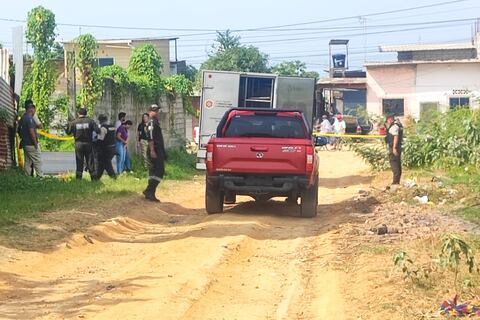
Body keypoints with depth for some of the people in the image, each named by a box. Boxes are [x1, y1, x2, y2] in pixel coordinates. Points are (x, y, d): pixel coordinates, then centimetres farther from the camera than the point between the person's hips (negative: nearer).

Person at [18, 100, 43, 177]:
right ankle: (41, 177, -6)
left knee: (28, 162, 10)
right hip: (31, 144, -9)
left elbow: (19, 131, 20)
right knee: (37, 161, -5)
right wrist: (35, 143, -17)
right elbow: (31, 131, -22)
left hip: (25, 144, 9)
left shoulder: (22, 118, 13)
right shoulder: (29, 118, -16)